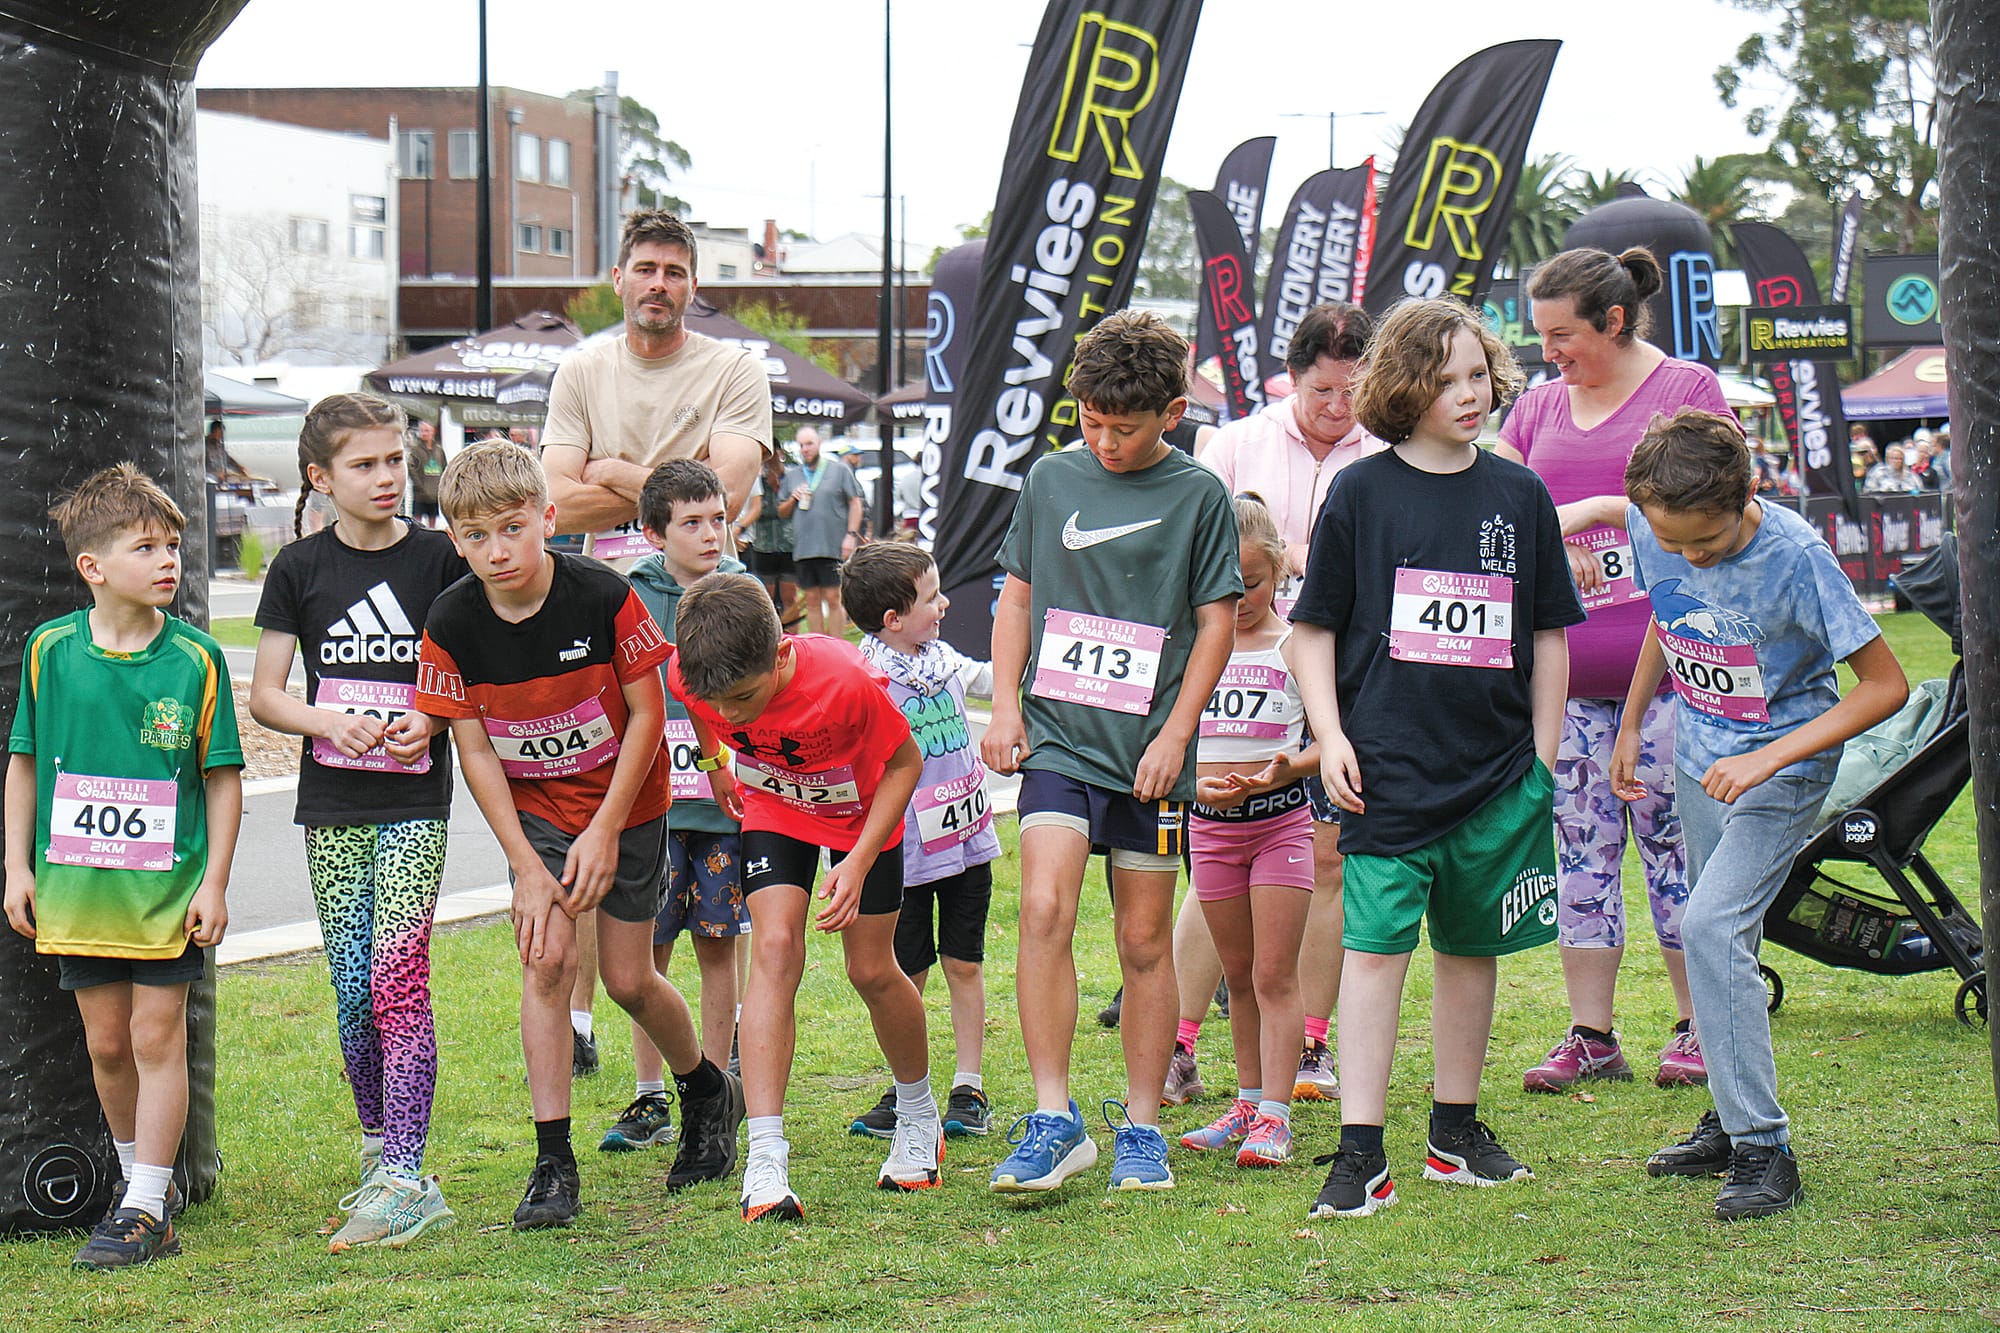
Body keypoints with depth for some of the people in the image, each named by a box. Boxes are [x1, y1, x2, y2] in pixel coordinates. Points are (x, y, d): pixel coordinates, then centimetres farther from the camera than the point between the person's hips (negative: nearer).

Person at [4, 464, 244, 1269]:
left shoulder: (195, 658, -6)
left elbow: (222, 777, -1)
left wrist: (215, 882, -5)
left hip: (167, 890, -2)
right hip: (75, 890, 2)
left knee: (158, 1036, -1)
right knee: (106, 1042, 10)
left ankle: (146, 1207, 6)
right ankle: (138, 1175, 29)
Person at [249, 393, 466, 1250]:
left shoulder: (437, 559, 0)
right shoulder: (300, 569, 4)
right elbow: (264, 694, 5)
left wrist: (430, 719, -12)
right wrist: (328, 722, -13)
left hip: (415, 802, -2)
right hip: (331, 806, 3)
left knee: (398, 977, -12)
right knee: (352, 989, 6)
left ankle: (405, 1179, -14)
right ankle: (381, 1151, 20)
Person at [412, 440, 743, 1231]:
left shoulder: (603, 596, -24)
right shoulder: (452, 623, -17)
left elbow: (647, 716, -14)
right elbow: (474, 750, -10)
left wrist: (606, 831, -15)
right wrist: (527, 866, -14)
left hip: (626, 804, -2)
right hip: (532, 809, 2)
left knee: (627, 978, 4)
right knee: (546, 960, -13)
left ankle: (708, 1093, 34)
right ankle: (553, 1164, -7)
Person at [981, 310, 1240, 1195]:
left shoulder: (1198, 496, 0)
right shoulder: (1052, 481, 7)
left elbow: (1216, 622, 1)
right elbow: (1017, 598, 15)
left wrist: (1175, 734, -6)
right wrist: (1006, 705, 4)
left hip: (1149, 753, -1)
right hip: (1057, 736, 1)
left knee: (1145, 940, 6)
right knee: (1043, 909, -16)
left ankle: (1141, 1129, 17)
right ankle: (1055, 1119, -11)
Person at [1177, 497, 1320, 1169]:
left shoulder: (1294, 647, -3)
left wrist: (1287, 767, -22)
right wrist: (1196, 783, -13)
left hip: (1281, 817, -3)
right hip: (1210, 820, 3)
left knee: (1275, 974, -4)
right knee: (1238, 974, 13)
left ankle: (1274, 1113, -3)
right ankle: (1248, 1100, 23)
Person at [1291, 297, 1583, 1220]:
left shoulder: (1519, 496, 7)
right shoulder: (1362, 493, 0)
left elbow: (1550, 636, 13)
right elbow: (1314, 629, 4)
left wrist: (1542, 758, 10)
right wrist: (1330, 736, -7)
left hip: (1498, 768, 3)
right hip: (1388, 768, -3)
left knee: (1472, 946, 12)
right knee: (1375, 944, -8)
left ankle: (1456, 1131, 24)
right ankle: (1361, 1155, -9)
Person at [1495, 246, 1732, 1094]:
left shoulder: (1687, 389, 1)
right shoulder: (1539, 407, 16)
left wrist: (1591, 509, -13)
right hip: (1564, 665, 5)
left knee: (1670, 834, -3)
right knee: (1580, 842, 4)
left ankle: (1695, 1027, 7)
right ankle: (1591, 1036, 8)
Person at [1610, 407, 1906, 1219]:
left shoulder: (1795, 556, -28)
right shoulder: (1648, 528, -12)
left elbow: (1886, 685, -22)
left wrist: (1766, 760, -28)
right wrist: (1631, 724, 15)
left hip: (1785, 764, -6)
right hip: (1701, 756, 6)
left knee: (1711, 925, -19)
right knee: (1722, 937, 12)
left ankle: (1763, 1150, -16)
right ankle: (1735, 1118, 28)